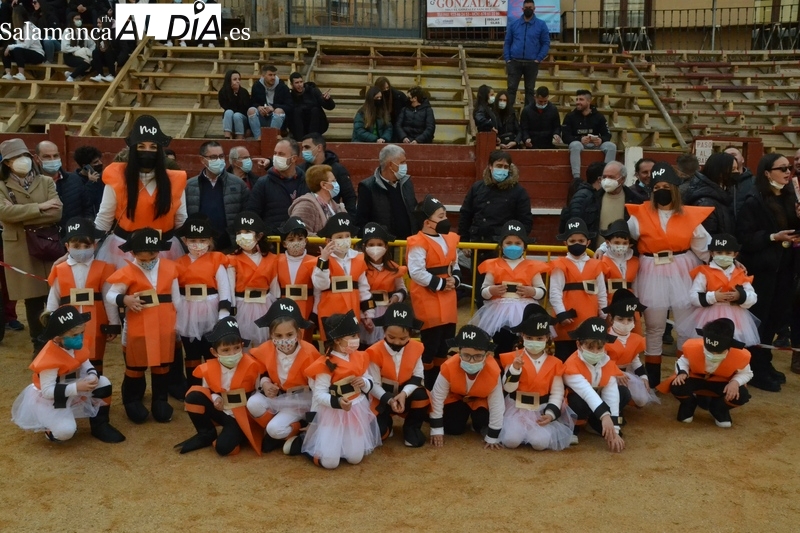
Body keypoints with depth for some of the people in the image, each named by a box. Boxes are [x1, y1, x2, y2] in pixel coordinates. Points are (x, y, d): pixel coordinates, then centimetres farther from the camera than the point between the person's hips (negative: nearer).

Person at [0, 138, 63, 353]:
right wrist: (39, 207, -17)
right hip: (20, 251, -1)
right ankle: (39, 345, 16)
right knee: (32, 300, 4)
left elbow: (57, 213, -9)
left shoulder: (46, 182, 6)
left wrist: (21, 218, -14)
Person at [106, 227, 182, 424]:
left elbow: (176, 297, 9)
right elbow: (110, 295, -8)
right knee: (135, 368, 10)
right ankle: (132, 402, 27)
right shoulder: (128, 272, -8)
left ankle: (160, 401, 27)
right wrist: (124, 299, -29)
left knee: (162, 366, 13)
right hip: (138, 329, -2)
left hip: (165, 327, 3)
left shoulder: (169, 268, 2)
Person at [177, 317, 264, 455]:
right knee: (193, 395, -18)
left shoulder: (251, 366, -16)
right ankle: (206, 434, 0)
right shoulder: (208, 369, -8)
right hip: (221, 412, 5)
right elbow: (206, 391, 7)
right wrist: (214, 398, -13)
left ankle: (240, 433, 8)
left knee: (223, 447, -28)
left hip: (242, 416, -4)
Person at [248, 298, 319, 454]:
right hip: (275, 396, 5)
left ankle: (296, 431, 6)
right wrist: (265, 383, -15)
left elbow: (316, 384, -18)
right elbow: (261, 372, 9)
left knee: (275, 429, -24)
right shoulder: (266, 350, -14)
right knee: (253, 403, -24)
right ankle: (272, 432, 0)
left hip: (298, 401, -5)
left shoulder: (308, 353, -25)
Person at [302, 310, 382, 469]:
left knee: (355, 458, 0)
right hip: (332, 413, -5)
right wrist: (337, 402, -35)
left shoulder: (360, 358, 1)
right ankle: (314, 445, 19)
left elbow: (370, 383, 10)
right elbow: (319, 394, -19)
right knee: (329, 462, -12)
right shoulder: (326, 364, -18)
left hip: (357, 411, 5)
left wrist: (364, 383, -13)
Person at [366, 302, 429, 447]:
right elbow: (374, 385, -16)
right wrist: (389, 400, -32)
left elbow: (418, 377, -7)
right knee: (377, 432, -22)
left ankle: (412, 427, -4)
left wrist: (404, 393, -26)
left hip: (406, 394, 2)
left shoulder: (416, 348, -9)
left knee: (422, 394, -32)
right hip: (383, 398, -2)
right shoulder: (375, 352, -18)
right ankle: (387, 423, 17)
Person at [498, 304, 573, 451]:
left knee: (540, 442, -23)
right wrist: (515, 369, -26)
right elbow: (508, 388, -10)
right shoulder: (513, 358, -5)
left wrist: (551, 413, -15)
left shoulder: (555, 363, 0)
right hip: (516, 408, -1)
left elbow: (557, 392, -1)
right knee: (511, 440, -25)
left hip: (542, 410, 1)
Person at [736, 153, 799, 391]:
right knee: (759, 318, 0)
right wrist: (773, 237, -22)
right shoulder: (754, 201, -12)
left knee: (775, 316, 11)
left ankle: (764, 363, 25)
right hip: (761, 269, -7)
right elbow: (743, 237, -17)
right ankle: (756, 370, 10)